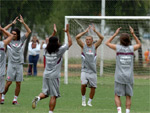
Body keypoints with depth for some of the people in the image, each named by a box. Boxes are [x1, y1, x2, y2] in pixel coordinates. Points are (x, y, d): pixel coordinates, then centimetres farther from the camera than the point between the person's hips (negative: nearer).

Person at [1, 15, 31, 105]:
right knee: (9, 82, -6)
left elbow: (29, 31, 7)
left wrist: (23, 22, -2)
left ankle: (15, 100, 8)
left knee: (18, 83, 0)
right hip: (11, 64, -2)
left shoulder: (21, 40, 8)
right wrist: (12, 23, -4)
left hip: (19, 64, 2)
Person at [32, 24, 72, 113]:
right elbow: (70, 43, 0)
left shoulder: (47, 50, 7)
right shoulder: (59, 50, -8)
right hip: (54, 76, -5)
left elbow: (50, 42, 30)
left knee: (45, 93, 14)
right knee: (54, 96, 0)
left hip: (46, 75, 5)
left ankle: (38, 98, -16)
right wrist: (67, 32, 7)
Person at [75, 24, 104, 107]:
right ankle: (83, 99, 0)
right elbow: (77, 37, -6)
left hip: (93, 71, 2)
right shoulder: (83, 46, 4)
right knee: (83, 84, -20)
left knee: (93, 87, 2)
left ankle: (89, 102, 17)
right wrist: (85, 31, -7)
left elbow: (101, 38, -2)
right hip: (84, 70, -2)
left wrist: (95, 31, -9)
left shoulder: (94, 47, 7)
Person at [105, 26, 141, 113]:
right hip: (129, 77, 1)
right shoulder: (132, 48, -1)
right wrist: (133, 34, 21)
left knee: (117, 95, 5)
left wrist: (115, 34, 16)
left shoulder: (118, 48, -4)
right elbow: (139, 44, 23)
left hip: (119, 77, -1)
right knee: (128, 96, 6)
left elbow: (107, 43, 15)